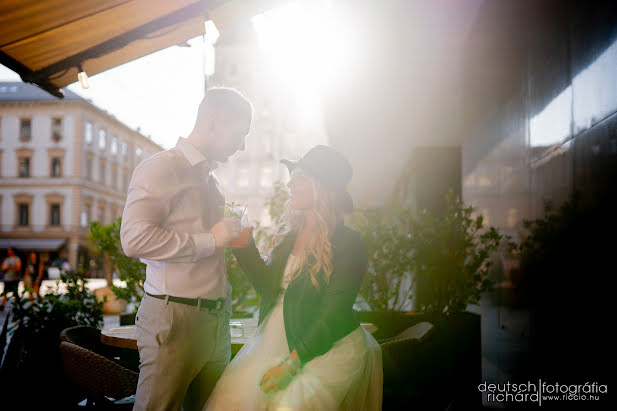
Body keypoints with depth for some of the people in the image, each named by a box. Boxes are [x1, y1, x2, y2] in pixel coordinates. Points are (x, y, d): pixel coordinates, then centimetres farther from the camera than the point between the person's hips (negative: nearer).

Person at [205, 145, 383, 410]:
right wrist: (244, 246, -1)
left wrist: (292, 363, -19)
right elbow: (268, 286, 9)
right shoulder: (292, 234, 8)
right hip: (276, 337, 6)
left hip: (327, 348, -6)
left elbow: (333, 315, -16)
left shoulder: (347, 243, -13)